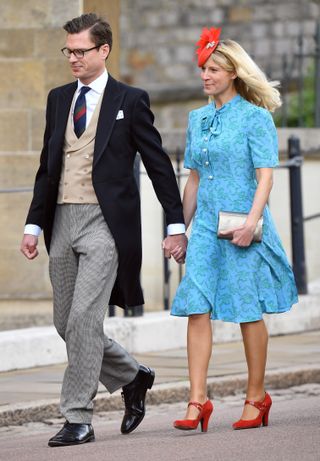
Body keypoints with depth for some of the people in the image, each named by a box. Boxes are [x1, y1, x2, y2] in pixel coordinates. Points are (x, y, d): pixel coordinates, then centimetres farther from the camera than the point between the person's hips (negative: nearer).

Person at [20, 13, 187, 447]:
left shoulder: (129, 100, -1)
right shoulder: (58, 99, 14)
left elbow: (158, 164, 2)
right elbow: (47, 167, 17)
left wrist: (176, 223, 0)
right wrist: (35, 224, 9)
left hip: (105, 220, -6)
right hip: (62, 220, 6)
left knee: (84, 318, -14)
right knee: (66, 323, 8)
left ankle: (79, 420, -9)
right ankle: (132, 378, 30)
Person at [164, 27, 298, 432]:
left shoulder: (255, 118, -5)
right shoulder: (198, 119, 14)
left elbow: (265, 176, -11)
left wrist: (251, 221, -23)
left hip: (242, 228, -5)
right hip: (206, 227, 5)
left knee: (248, 311, 1)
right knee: (196, 308, -6)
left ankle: (256, 398, 13)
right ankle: (198, 400, -9)